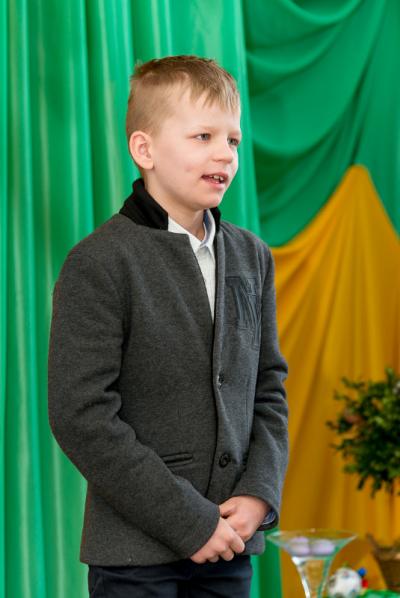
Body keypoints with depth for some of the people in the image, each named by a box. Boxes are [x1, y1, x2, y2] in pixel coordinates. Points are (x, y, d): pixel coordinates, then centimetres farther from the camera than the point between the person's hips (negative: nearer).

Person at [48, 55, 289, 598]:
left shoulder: (251, 257, 10)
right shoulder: (99, 264, -10)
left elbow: (269, 388, 13)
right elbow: (81, 416, -15)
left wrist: (259, 494, -3)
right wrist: (188, 521, -15)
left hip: (231, 543, 5)